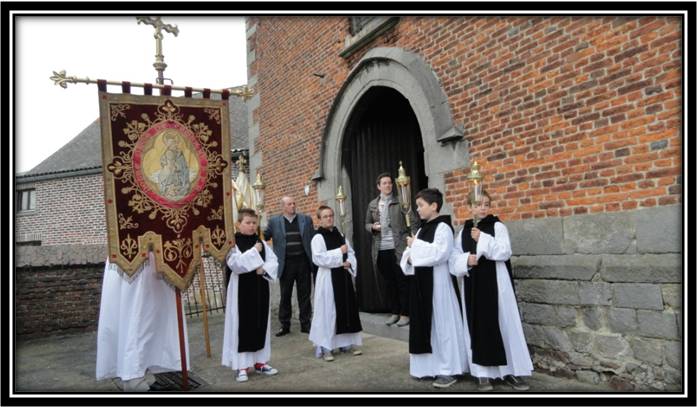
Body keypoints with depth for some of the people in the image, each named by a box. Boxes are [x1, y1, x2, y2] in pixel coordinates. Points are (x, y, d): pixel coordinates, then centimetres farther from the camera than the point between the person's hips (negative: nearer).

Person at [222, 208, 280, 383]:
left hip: (260, 288, 5)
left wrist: (264, 269, -14)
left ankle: (260, 362, 22)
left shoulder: (261, 242, 8)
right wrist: (254, 252, -19)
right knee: (242, 326, -1)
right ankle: (242, 366, 7)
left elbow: (274, 261, 5)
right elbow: (234, 263, -21)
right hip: (242, 288, -5)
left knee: (261, 324, 10)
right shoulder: (233, 242, -7)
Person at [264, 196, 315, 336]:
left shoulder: (306, 219, 6)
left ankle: (305, 324, 18)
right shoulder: (274, 221, 4)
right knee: (285, 295, 7)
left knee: (304, 294, 7)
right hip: (286, 263, -1)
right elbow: (264, 236, 6)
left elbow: (313, 239, 6)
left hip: (303, 262, 1)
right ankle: (285, 325, 18)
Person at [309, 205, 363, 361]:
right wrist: (339, 252, -18)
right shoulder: (318, 238, -8)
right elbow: (318, 258, -19)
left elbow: (351, 253, 16)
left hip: (343, 277, 6)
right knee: (328, 311, -5)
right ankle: (325, 347, 2)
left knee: (347, 308, 9)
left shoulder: (340, 235, 12)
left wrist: (349, 263, -6)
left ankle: (349, 342, 21)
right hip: (328, 278, -6)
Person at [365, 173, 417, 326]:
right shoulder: (372, 204, 10)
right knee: (389, 282, 12)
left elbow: (413, 222, -5)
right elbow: (367, 223, 17)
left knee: (402, 282, 2)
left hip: (398, 248, -4)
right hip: (381, 250, 4)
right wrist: (373, 227, -5)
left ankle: (405, 314, 12)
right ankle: (394, 312, 23)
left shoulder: (401, 201, -2)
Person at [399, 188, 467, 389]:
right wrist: (410, 257, -4)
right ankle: (430, 365, 22)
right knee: (424, 323, 12)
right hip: (421, 282, 9)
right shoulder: (422, 229, 14)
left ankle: (447, 370, 7)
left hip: (437, 282, -8)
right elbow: (413, 253, 18)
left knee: (441, 324, -2)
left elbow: (439, 254, -24)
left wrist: (416, 245, -16)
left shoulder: (443, 227, -11)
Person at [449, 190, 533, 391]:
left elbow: (505, 252, -12)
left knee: (503, 325, 1)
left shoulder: (498, 226, 0)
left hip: (495, 284, -2)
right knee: (477, 326, 4)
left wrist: (482, 239, -18)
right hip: (472, 286, 3)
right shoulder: (463, 231, 9)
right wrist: (466, 260, -13)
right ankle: (482, 372, 12)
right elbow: (454, 258, 6)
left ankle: (510, 371, 12)